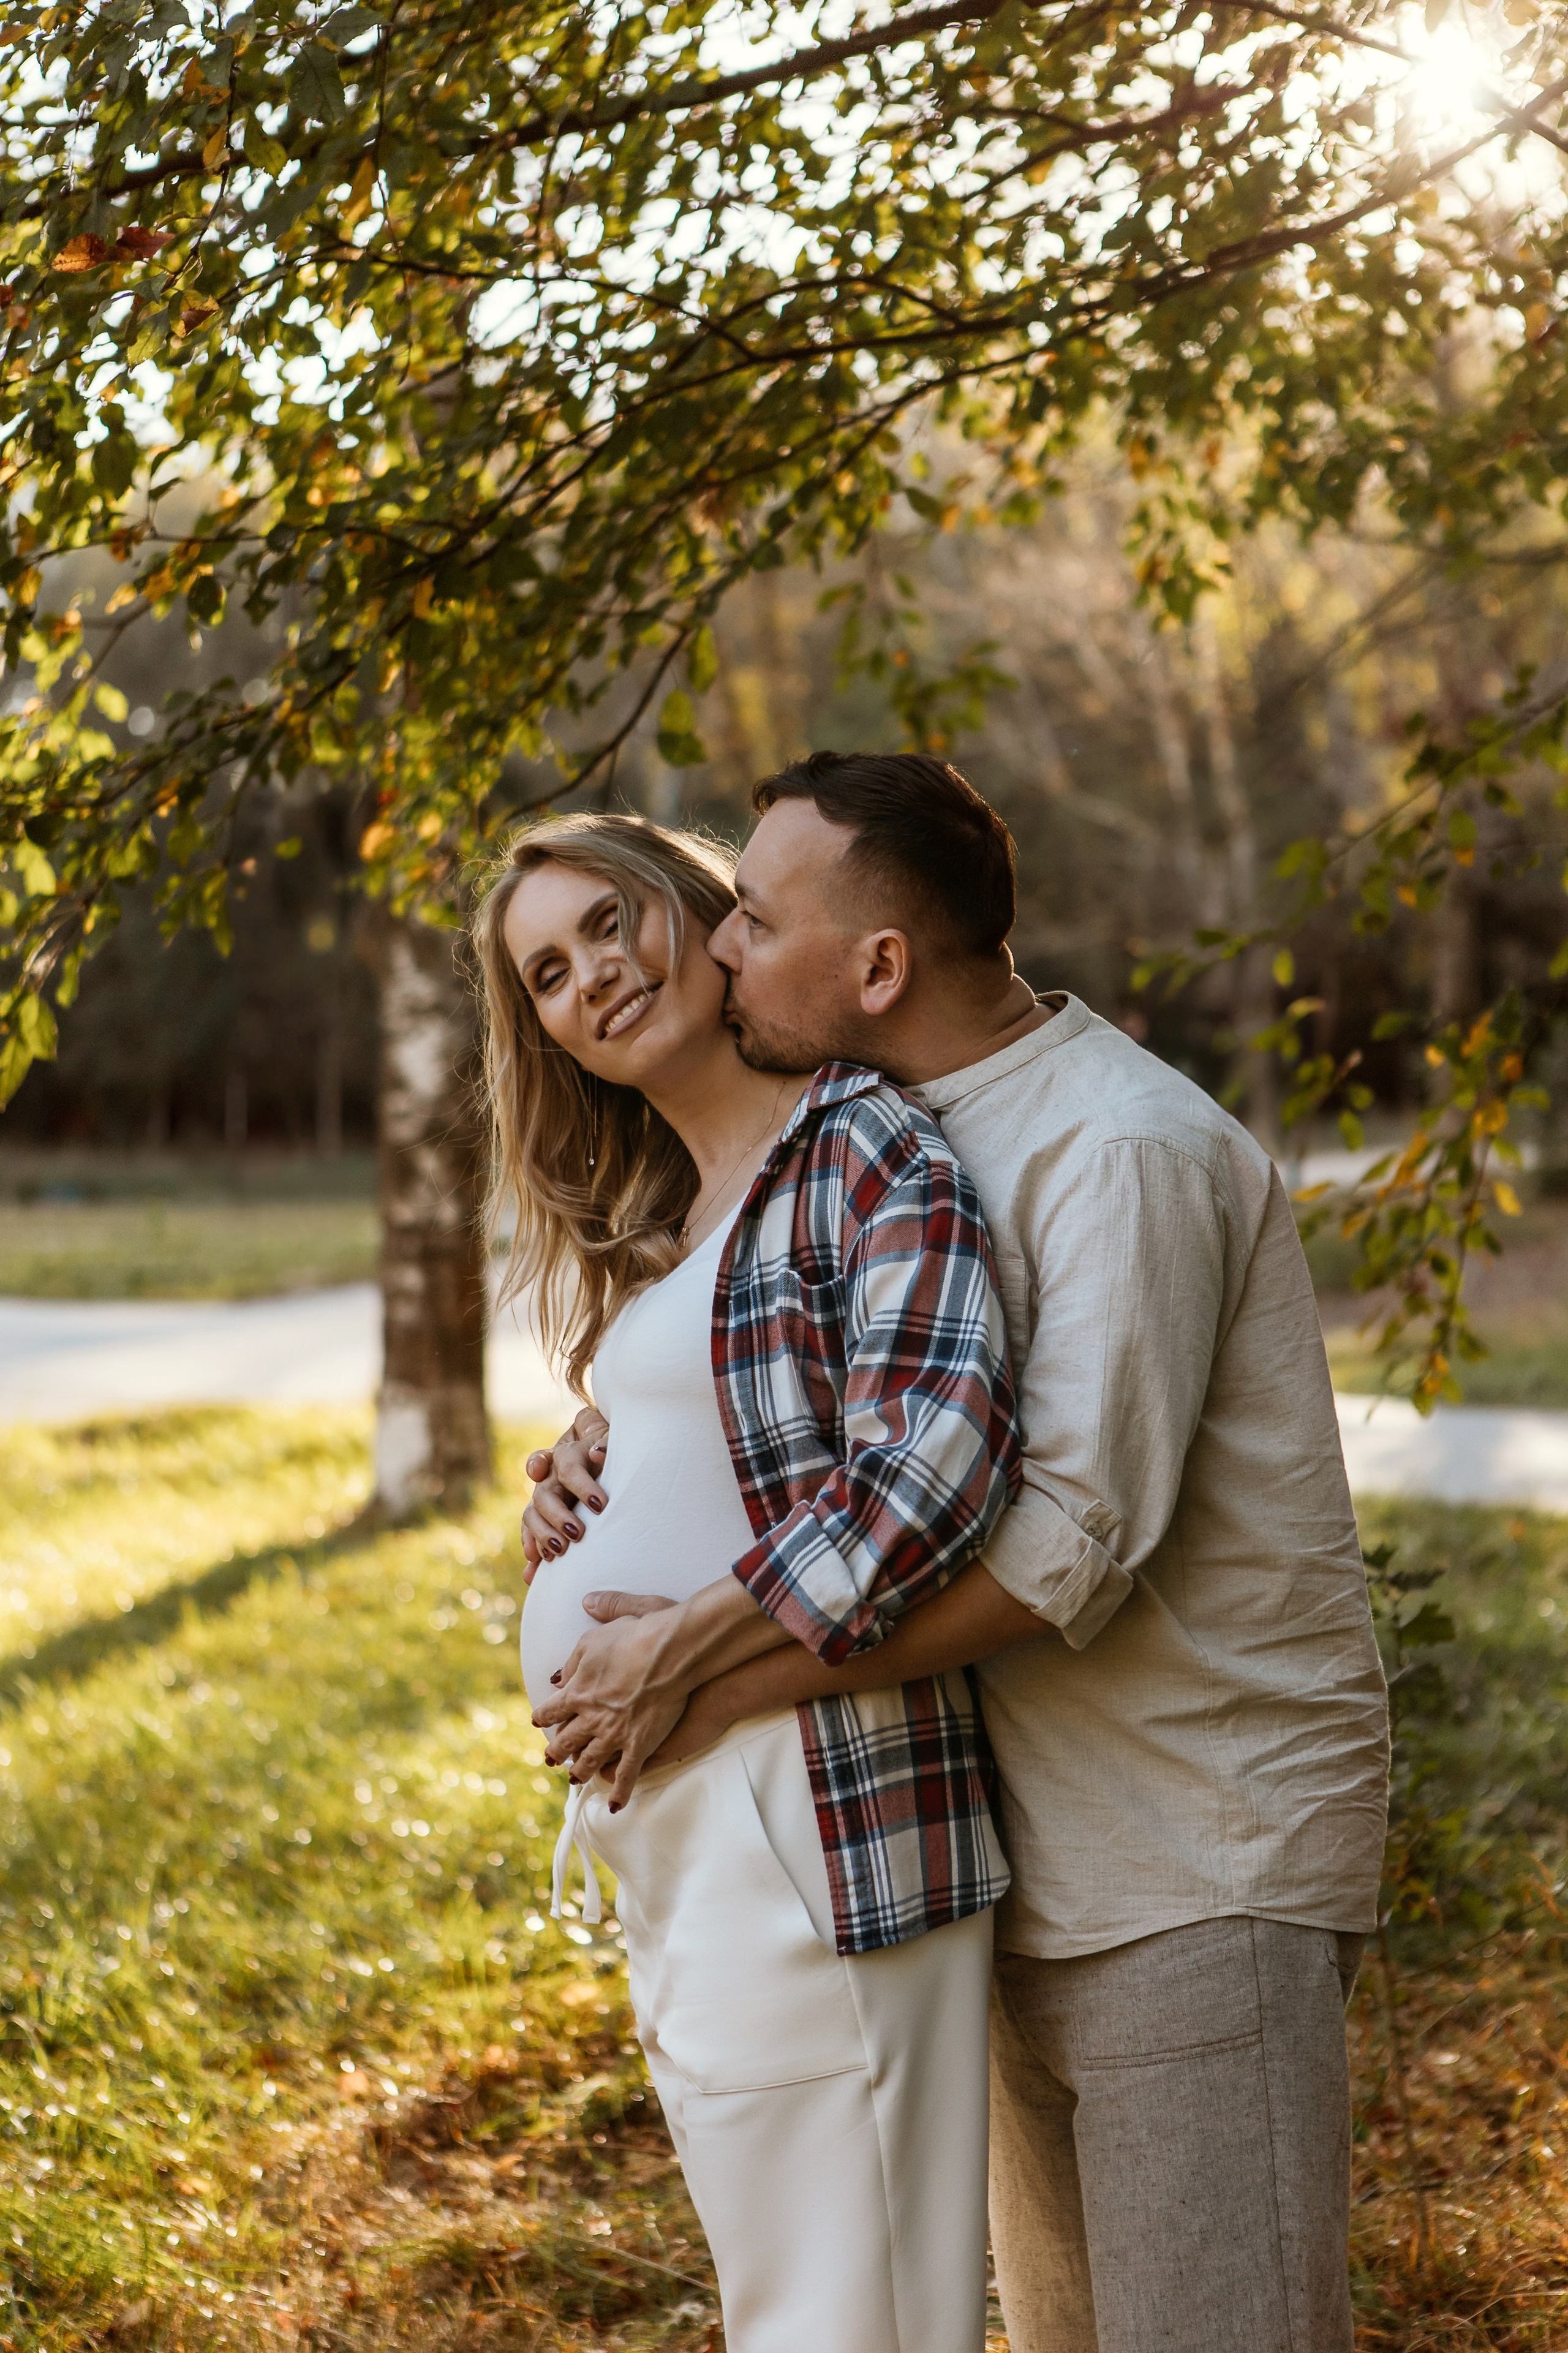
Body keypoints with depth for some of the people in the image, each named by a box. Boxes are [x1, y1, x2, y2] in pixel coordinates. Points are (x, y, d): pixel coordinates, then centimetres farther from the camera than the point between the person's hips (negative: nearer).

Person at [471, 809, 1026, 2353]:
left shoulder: (866, 1152, -11)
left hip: (805, 1806, -9)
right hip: (678, 1818, 9)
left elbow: (932, 1461, -22)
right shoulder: (652, 1221, 17)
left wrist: (686, 1655, -18)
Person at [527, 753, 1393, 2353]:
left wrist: (726, 1678, -23)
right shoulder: (912, 1143, 10)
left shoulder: (1124, 1150, -18)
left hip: (1204, 1861, -9)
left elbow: (1073, 1539, -26)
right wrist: (608, 1442, 1)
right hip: (1050, 1864, 9)